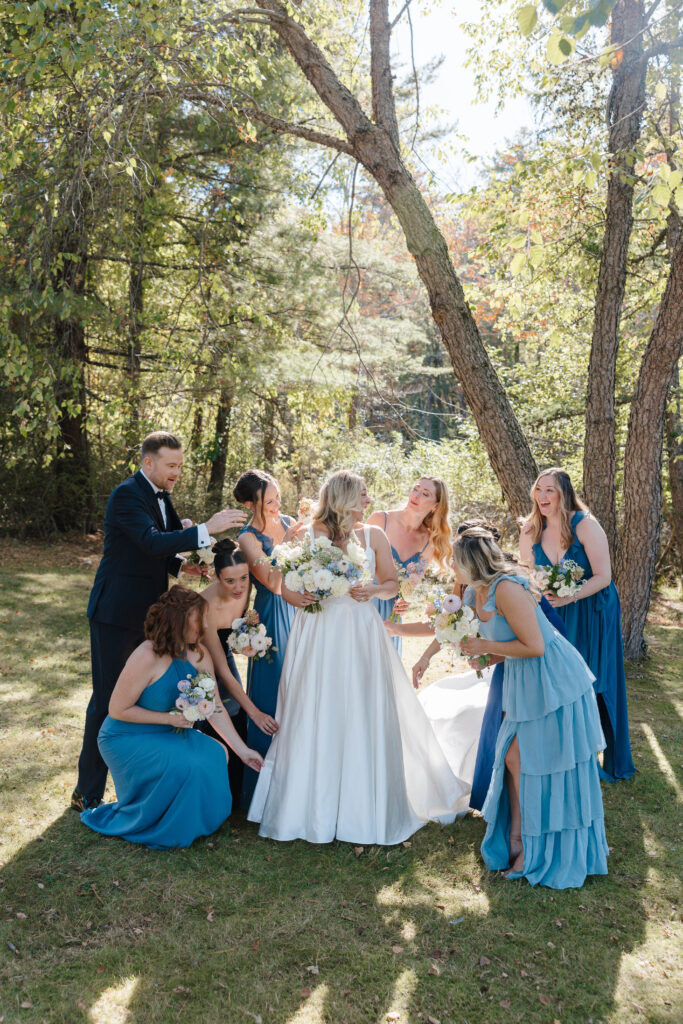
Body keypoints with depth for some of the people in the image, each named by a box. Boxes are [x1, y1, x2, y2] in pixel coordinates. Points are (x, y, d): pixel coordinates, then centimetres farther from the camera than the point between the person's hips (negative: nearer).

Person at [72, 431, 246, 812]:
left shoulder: (161, 495, 10)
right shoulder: (127, 494, -16)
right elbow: (151, 542, -30)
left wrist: (181, 565, -3)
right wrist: (207, 529, -32)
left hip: (147, 614, 8)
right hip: (117, 614, -8)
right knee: (108, 700, -1)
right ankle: (88, 793, 13)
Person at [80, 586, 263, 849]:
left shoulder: (199, 654, -7)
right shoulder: (147, 657, -27)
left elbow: (215, 707, -2)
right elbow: (117, 710, -20)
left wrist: (242, 750, -4)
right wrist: (169, 718, -21)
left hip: (168, 734, 7)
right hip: (126, 738, -7)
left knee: (215, 755, -17)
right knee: (185, 766, -28)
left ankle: (190, 822, 8)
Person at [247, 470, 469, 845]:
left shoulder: (373, 535, 5)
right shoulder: (306, 535, 0)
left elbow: (393, 584, 10)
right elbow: (286, 588, 1)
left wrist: (372, 590, -10)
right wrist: (305, 598, -19)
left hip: (361, 634, 1)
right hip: (317, 635, -1)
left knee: (365, 717, 1)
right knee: (314, 720, 2)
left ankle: (366, 809, 15)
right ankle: (313, 807, 16)